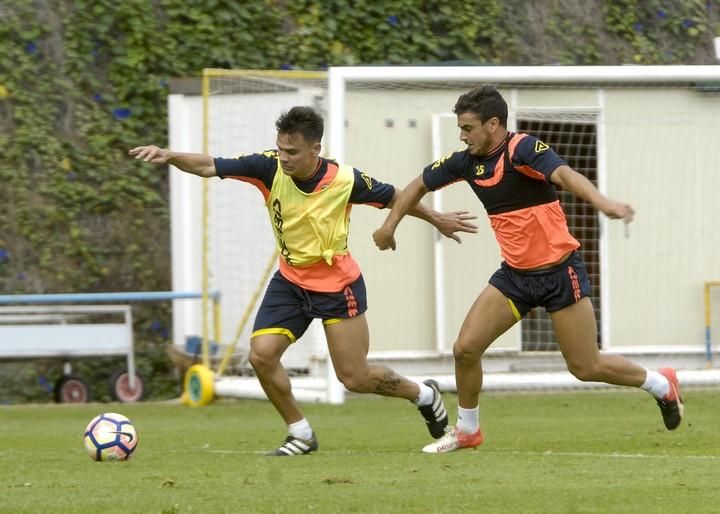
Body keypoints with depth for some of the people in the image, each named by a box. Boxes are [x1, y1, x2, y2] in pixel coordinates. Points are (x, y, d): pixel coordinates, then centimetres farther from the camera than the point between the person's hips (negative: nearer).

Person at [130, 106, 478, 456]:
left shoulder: (346, 180, -21)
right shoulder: (270, 168, -17)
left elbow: (392, 198, -2)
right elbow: (209, 167, -21)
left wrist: (437, 219, 11)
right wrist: (170, 156, -39)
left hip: (338, 286, -3)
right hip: (290, 281, 3)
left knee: (355, 379, 0)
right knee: (261, 355, -14)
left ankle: (423, 394, 30)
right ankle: (300, 434, 7)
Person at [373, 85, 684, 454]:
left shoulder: (523, 149, -20)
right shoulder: (466, 161, 1)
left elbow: (564, 175, -38)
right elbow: (420, 184, 19)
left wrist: (602, 202, -55)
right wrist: (390, 225, 17)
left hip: (559, 270, -6)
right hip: (515, 274, 6)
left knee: (586, 367, -2)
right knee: (465, 348, -3)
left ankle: (661, 384, 24)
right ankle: (467, 430, 19)